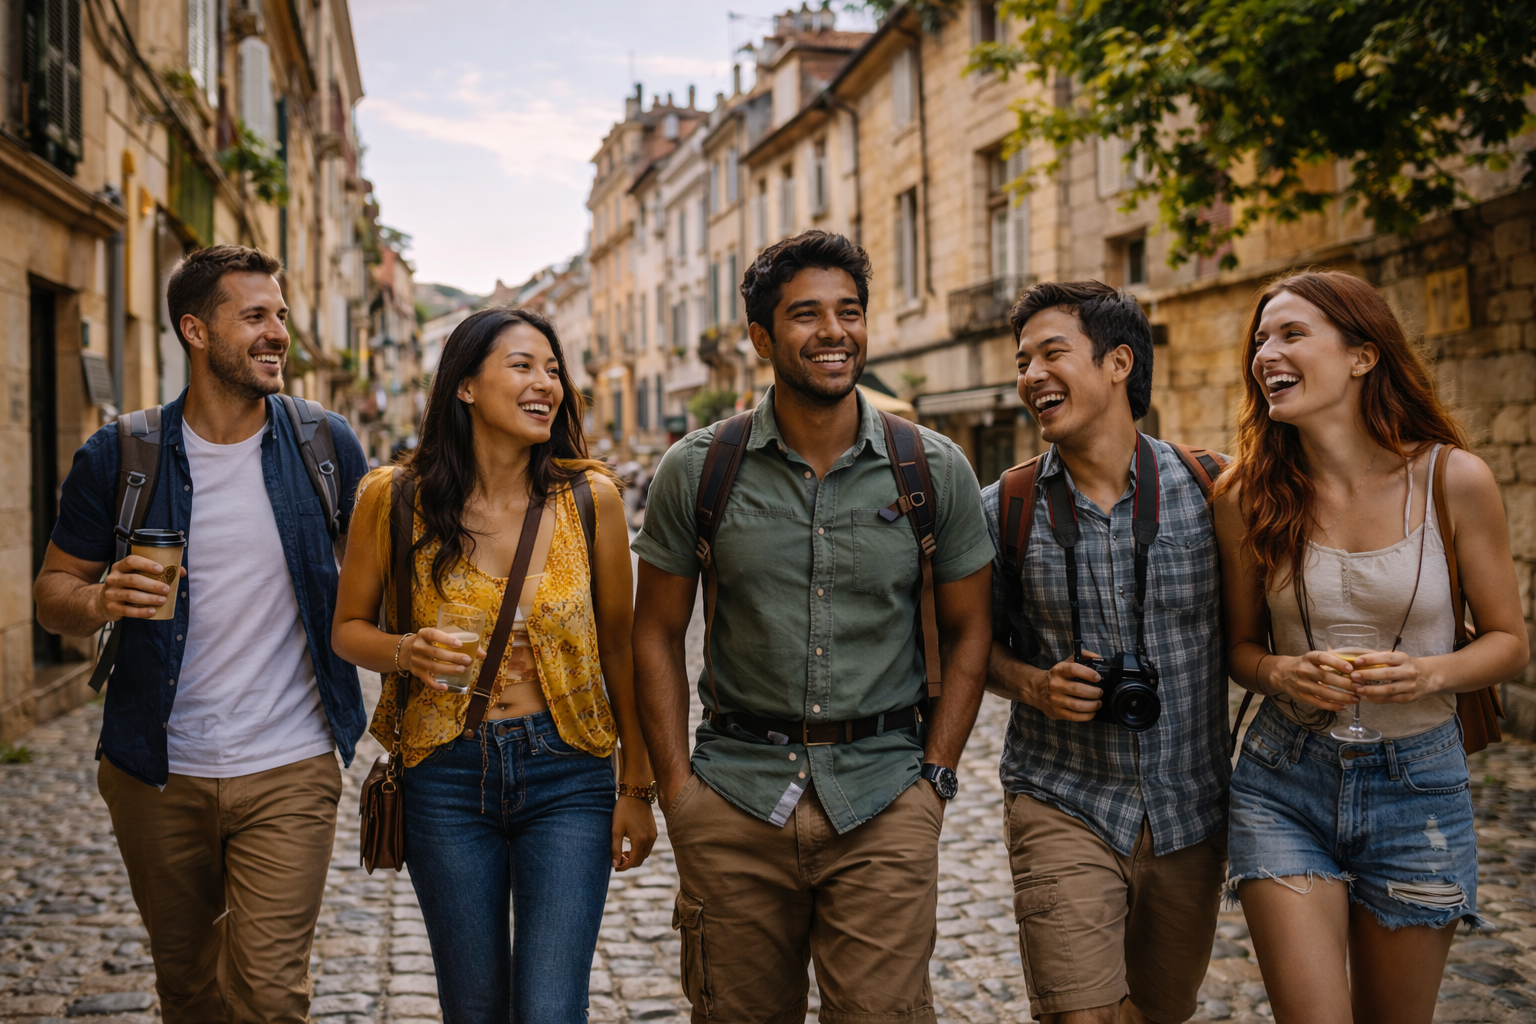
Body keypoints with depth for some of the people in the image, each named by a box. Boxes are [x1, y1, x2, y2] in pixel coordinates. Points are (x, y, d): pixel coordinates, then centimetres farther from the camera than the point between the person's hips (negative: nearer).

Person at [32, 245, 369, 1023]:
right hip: (157, 777, 2)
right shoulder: (118, 456, -2)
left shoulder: (326, 444, -1)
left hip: (289, 772, -1)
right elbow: (52, 592, 3)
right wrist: (99, 601, -19)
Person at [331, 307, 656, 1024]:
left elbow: (618, 645, 4)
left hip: (566, 778, 0)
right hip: (447, 778, 1)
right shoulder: (396, 498, -5)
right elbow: (348, 627, 7)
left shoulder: (590, 496, -5)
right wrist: (407, 651, -17)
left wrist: (636, 788, 7)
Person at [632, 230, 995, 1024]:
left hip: (884, 803, 0)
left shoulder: (935, 469, 1)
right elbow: (657, 635, 5)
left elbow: (966, 634, 8)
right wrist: (676, 787, -1)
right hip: (735, 798, 1)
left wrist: (934, 776, 0)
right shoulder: (696, 469, -1)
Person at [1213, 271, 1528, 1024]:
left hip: (1417, 785, 0)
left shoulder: (1452, 480, -9)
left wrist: (1430, 672, -20)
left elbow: (1509, 640, 0)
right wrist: (1278, 673, -16)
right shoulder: (1249, 498, -5)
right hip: (1283, 783, 0)